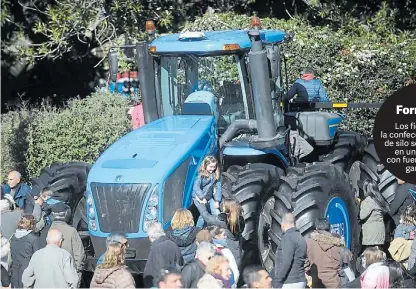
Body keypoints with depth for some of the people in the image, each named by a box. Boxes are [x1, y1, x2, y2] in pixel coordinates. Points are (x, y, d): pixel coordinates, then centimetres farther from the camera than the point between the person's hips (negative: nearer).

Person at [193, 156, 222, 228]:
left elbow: (218, 188, -1)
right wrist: (202, 198, -34)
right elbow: (196, 187, -28)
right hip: (199, 198, -5)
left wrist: (217, 200, -6)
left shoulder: (216, 175, -4)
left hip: (209, 198, 5)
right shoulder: (201, 175, -18)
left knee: (217, 213, -1)